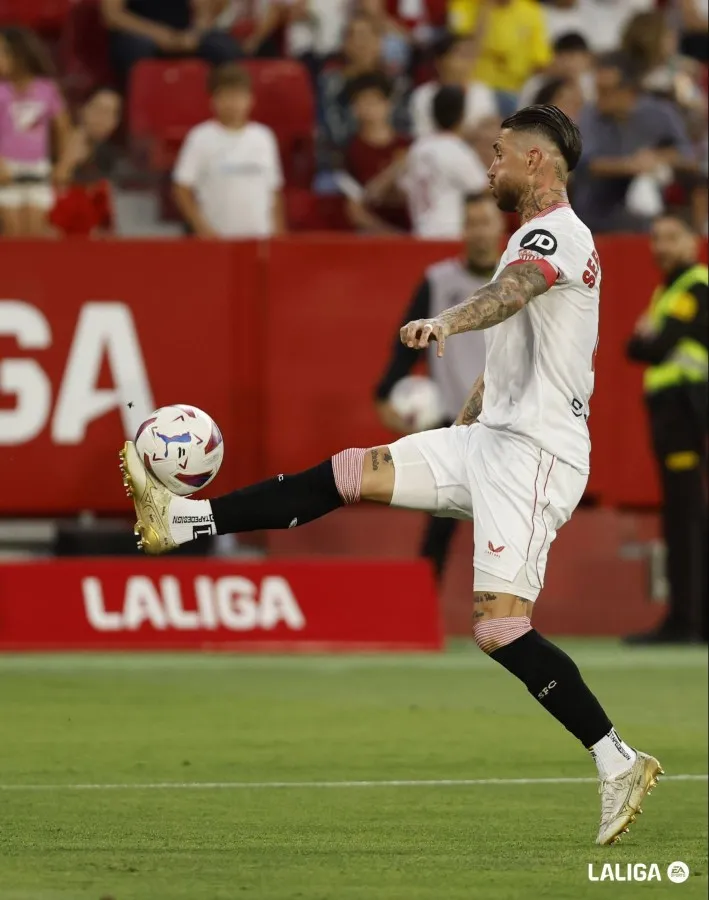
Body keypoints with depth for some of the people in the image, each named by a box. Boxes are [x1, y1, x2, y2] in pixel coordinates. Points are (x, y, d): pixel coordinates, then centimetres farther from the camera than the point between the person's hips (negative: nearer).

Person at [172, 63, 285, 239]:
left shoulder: (263, 137, 8)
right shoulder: (200, 139, -2)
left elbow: (274, 191, 13)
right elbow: (182, 190, -2)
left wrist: (278, 234, 6)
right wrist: (203, 228, -11)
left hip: (259, 235, 3)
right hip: (218, 236, -3)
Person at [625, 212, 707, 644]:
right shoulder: (667, 291, 21)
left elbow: (656, 348, -16)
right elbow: (639, 350, 16)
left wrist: (647, 337, 3)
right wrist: (648, 339, -3)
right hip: (669, 408, 10)